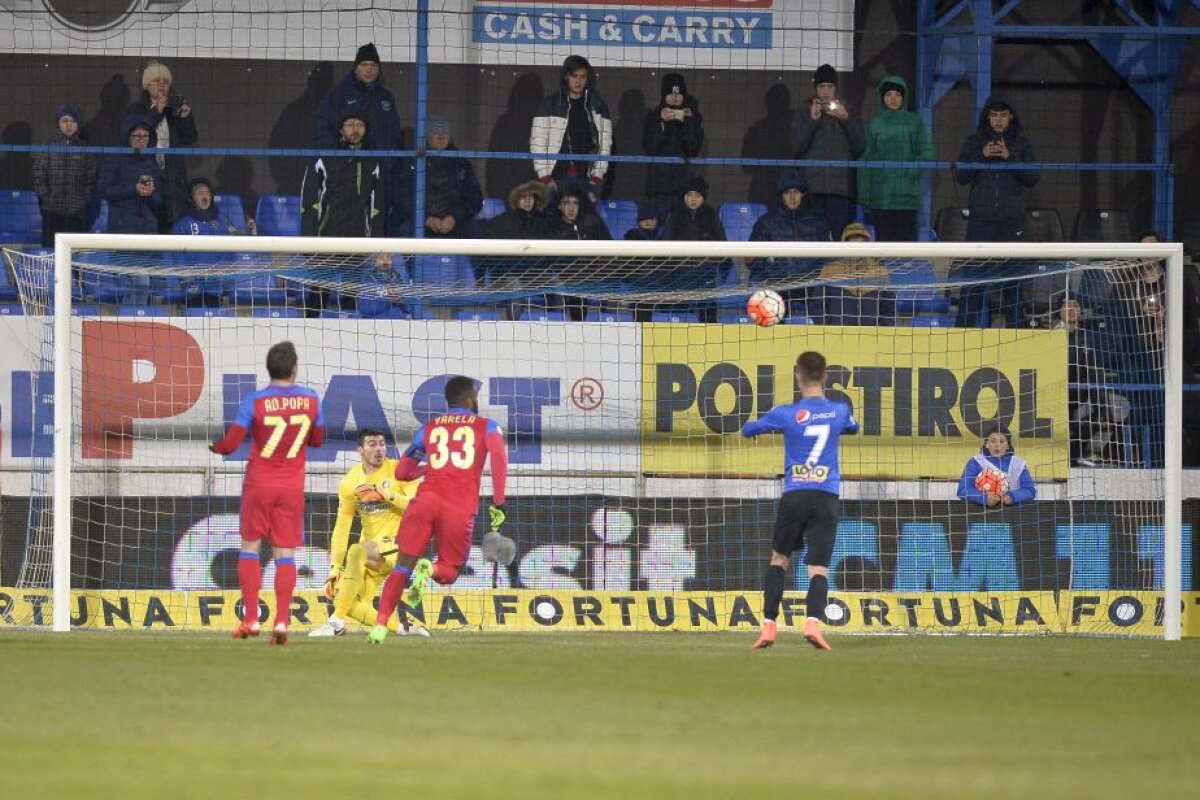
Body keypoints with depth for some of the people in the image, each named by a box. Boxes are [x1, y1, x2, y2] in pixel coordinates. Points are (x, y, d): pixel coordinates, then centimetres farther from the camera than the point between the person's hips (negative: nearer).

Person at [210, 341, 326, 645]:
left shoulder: (254, 401, -12)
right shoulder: (310, 399, -4)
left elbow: (230, 444, -12)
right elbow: (317, 440, 11)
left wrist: (214, 446, 10)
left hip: (259, 483, -2)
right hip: (292, 487, 2)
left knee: (250, 546, 11)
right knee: (285, 554, 3)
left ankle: (250, 618, 4)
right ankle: (281, 621, -9)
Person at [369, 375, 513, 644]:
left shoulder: (429, 428, 22)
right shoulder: (487, 426, 16)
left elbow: (401, 472, 27)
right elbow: (498, 455, -6)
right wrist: (498, 505, -6)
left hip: (427, 498, 2)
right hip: (461, 508, -2)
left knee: (403, 567, 5)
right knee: (449, 572, 15)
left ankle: (380, 625, -14)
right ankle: (430, 570, -22)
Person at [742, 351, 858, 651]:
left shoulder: (786, 414, -3)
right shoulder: (839, 411, 4)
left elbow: (748, 430, 12)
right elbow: (853, 426, 29)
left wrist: (755, 427, 36)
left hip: (794, 495, 0)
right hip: (826, 497, 1)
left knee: (779, 558, 17)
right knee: (819, 567, -4)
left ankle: (768, 626, 8)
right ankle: (813, 621, -28)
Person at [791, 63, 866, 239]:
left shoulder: (848, 111, 14)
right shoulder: (805, 112, 14)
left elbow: (860, 146, 5)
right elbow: (798, 145, 2)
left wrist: (846, 119, -8)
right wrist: (812, 120, -11)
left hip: (841, 186, 0)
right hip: (813, 184, 0)